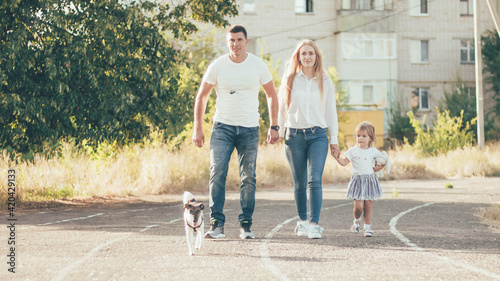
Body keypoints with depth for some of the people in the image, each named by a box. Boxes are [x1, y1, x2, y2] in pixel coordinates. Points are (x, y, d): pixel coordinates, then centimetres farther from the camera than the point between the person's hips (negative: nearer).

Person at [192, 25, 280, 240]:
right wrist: (197, 128, 2)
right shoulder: (217, 66, 0)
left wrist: (274, 126, 5)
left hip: (249, 129, 1)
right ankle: (217, 224, -11)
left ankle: (245, 225, 10)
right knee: (217, 173, -14)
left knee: (248, 178, 1)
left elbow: (272, 95, 12)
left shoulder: (258, 65, 2)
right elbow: (201, 96, 7)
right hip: (222, 127, -1)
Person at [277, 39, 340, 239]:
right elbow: (282, 108, 13)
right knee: (299, 183, 5)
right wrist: (279, 132, 8)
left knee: (315, 180, -15)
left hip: (318, 135, -1)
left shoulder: (325, 82, 8)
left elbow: (330, 111, 11)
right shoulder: (289, 80, 8)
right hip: (294, 136, 1)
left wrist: (334, 140, 8)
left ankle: (314, 224, -19)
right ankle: (302, 221, 19)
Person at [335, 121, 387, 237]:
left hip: (370, 180, 1)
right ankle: (356, 221, 19)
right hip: (357, 180, -1)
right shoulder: (353, 151, 2)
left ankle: (368, 228, 10)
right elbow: (344, 162, -2)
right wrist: (337, 157, -19)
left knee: (368, 206, 0)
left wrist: (377, 168, 2)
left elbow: (384, 160, 16)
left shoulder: (373, 151, 5)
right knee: (358, 206, -10)